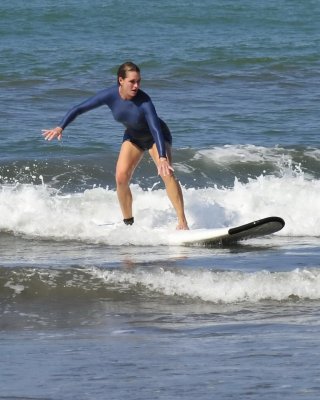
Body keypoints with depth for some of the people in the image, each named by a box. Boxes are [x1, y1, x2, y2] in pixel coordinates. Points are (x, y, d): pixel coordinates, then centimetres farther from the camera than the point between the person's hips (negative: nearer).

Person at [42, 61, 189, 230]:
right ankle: (128, 222, 4)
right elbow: (79, 109, -18)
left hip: (155, 136, -4)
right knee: (121, 177, -13)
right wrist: (60, 127, -28)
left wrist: (162, 157, -54)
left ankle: (182, 221, -25)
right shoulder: (110, 95, -25)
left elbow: (155, 129, -42)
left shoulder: (144, 101, -35)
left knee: (166, 173, -25)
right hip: (133, 137, 4)